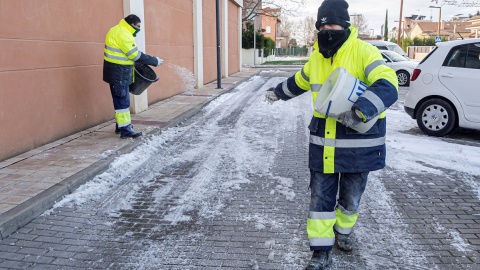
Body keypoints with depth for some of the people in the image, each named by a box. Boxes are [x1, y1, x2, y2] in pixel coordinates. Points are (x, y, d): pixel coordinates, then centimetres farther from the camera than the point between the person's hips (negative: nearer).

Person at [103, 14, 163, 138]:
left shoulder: (116, 30, 14)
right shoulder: (124, 35, -19)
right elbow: (137, 56, -18)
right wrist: (155, 61, -9)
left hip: (117, 72, 10)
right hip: (119, 73, -10)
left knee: (121, 99, 17)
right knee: (122, 100, -7)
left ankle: (121, 125, 26)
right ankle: (125, 130, -3)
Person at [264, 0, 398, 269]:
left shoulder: (364, 52, -13)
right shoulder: (316, 58, 7)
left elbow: (388, 86, -28)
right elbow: (299, 82, 28)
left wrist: (360, 111, -44)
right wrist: (278, 92, 43)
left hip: (358, 141, -4)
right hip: (323, 142, 4)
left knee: (351, 197, 15)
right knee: (321, 197, 5)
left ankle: (344, 230, 44)